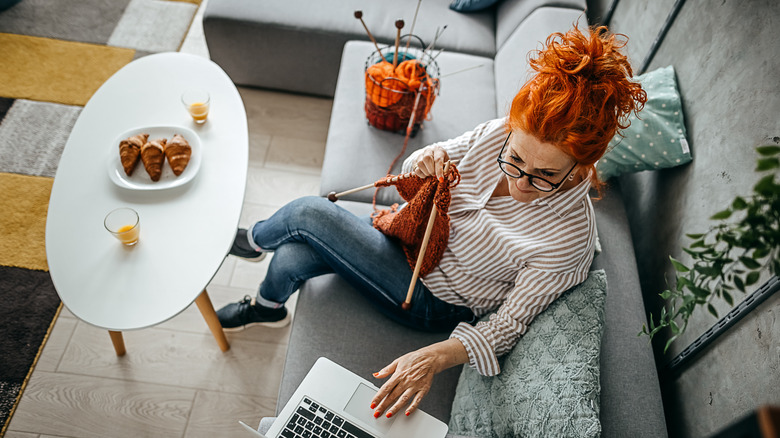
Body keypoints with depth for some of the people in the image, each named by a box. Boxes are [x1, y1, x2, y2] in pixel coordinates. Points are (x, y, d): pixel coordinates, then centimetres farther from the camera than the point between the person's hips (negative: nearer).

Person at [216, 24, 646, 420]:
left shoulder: (567, 239, -30)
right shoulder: (499, 132, -17)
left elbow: (508, 325, -21)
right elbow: (419, 167, -1)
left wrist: (434, 357, -34)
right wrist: (427, 161, -26)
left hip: (433, 300, -5)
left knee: (307, 213, -14)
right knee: (293, 259, -8)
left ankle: (254, 238, 25)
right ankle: (266, 306, 32)